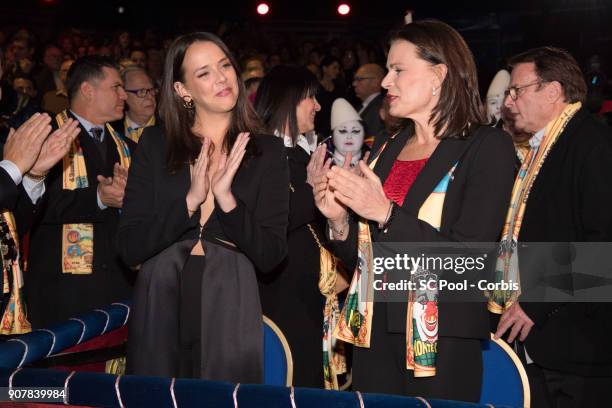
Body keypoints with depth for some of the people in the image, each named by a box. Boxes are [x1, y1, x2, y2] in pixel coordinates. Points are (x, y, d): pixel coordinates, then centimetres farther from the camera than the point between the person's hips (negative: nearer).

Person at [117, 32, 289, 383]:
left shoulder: (267, 151, 1)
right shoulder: (155, 144, 2)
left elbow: (270, 258, -4)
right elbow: (130, 248, -4)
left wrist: (226, 198, -18)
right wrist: (190, 200, -16)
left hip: (231, 310, 0)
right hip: (159, 307, 1)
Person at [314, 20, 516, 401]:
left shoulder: (487, 147, -7)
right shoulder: (385, 150, 12)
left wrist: (385, 214, -21)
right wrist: (340, 220, -4)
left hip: (443, 344, -5)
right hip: (374, 334, 6)